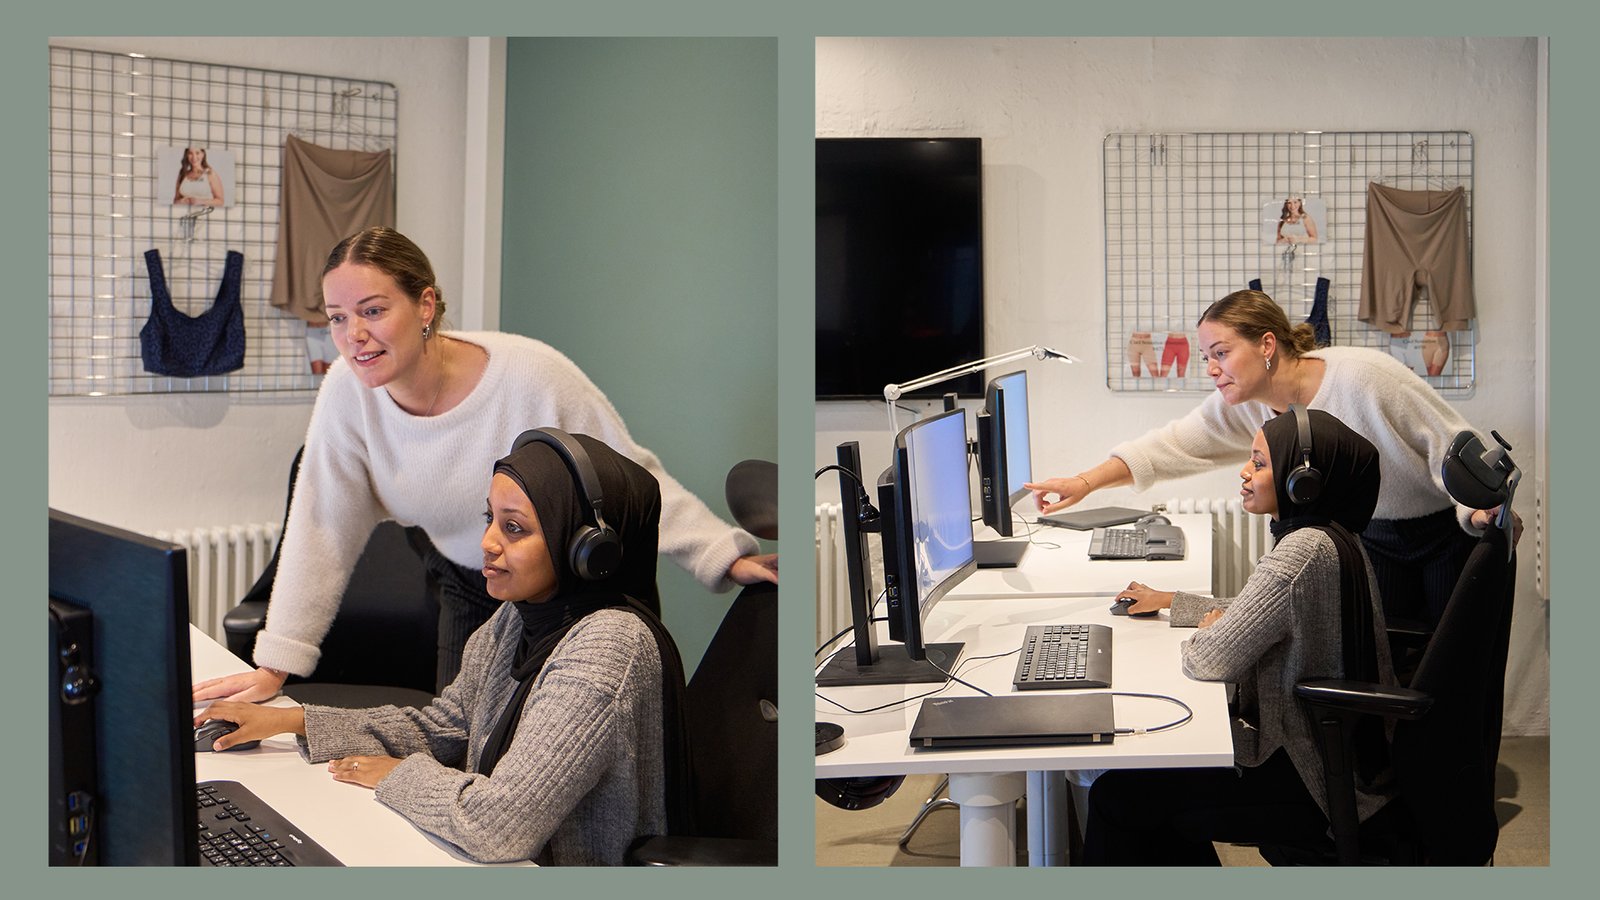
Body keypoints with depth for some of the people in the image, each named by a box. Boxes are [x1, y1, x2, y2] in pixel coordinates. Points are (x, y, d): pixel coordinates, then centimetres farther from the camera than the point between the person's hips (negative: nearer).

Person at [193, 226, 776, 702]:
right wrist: (273, 667, -12)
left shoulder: (533, 376, -29)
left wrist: (727, 558, -29)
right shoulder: (348, 392, -17)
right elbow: (320, 533, -10)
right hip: (470, 592, 4)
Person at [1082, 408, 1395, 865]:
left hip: (1312, 778, -10)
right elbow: (1251, 612, 24)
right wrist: (1170, 600, 23)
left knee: (1115, 797, -7)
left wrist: (1206, 632, -2)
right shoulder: (1331, 537, 7)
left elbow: (1211, 661, -24)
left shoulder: (1304, 551, -26)